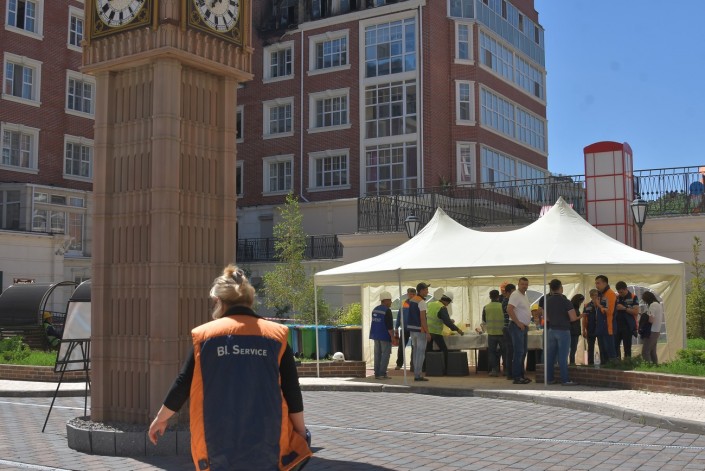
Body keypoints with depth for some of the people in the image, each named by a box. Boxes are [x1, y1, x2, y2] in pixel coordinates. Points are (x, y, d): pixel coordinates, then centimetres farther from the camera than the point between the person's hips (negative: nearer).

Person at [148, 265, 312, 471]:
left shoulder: (204, 335, 0)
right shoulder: (276, 335, 0)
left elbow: (183, 385, 6)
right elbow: (292, 392, 0)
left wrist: (160, 419, 21)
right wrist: (301, 434, 11)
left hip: (219, 444, 0)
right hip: (268, 444, 0)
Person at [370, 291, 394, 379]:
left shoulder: (375, 309, 10)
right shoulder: (387, 311, -15)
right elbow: (389, 326, -19)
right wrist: (392, 336, -14)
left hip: (376, 335, 8)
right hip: (385, 336, -8)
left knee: (377, 354, 10)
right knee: (385, 354, -3)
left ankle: (377, 374, 9)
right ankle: (382, 374, -6)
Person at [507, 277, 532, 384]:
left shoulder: (524, 295, 17)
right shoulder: (515, 295, -13)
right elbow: (509, 309, -24)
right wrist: (518, 323, -21)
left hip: (524, 327, 10)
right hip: (517, 327, -10)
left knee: (523, 352, 12)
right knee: (519, 352, -10)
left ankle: (521, 375, 18)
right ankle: (516, 377, -8)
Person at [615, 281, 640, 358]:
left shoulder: (633, 298, -4)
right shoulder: (616, 297, 9)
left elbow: (636, 312, -13)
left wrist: (624, 308, -18)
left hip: (628, 326, -4)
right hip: (617, 326, 4)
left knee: (627, 348, 3)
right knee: (615, 345, 4)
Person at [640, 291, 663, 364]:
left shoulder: (653, 305, -14)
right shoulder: (659, 304, 14)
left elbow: (651, 320, -20)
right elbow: (662, 319, 20)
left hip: (652, 332, -10)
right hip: (657, 331, 10)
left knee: (645, 352, -10)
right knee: (652, 351, 14)